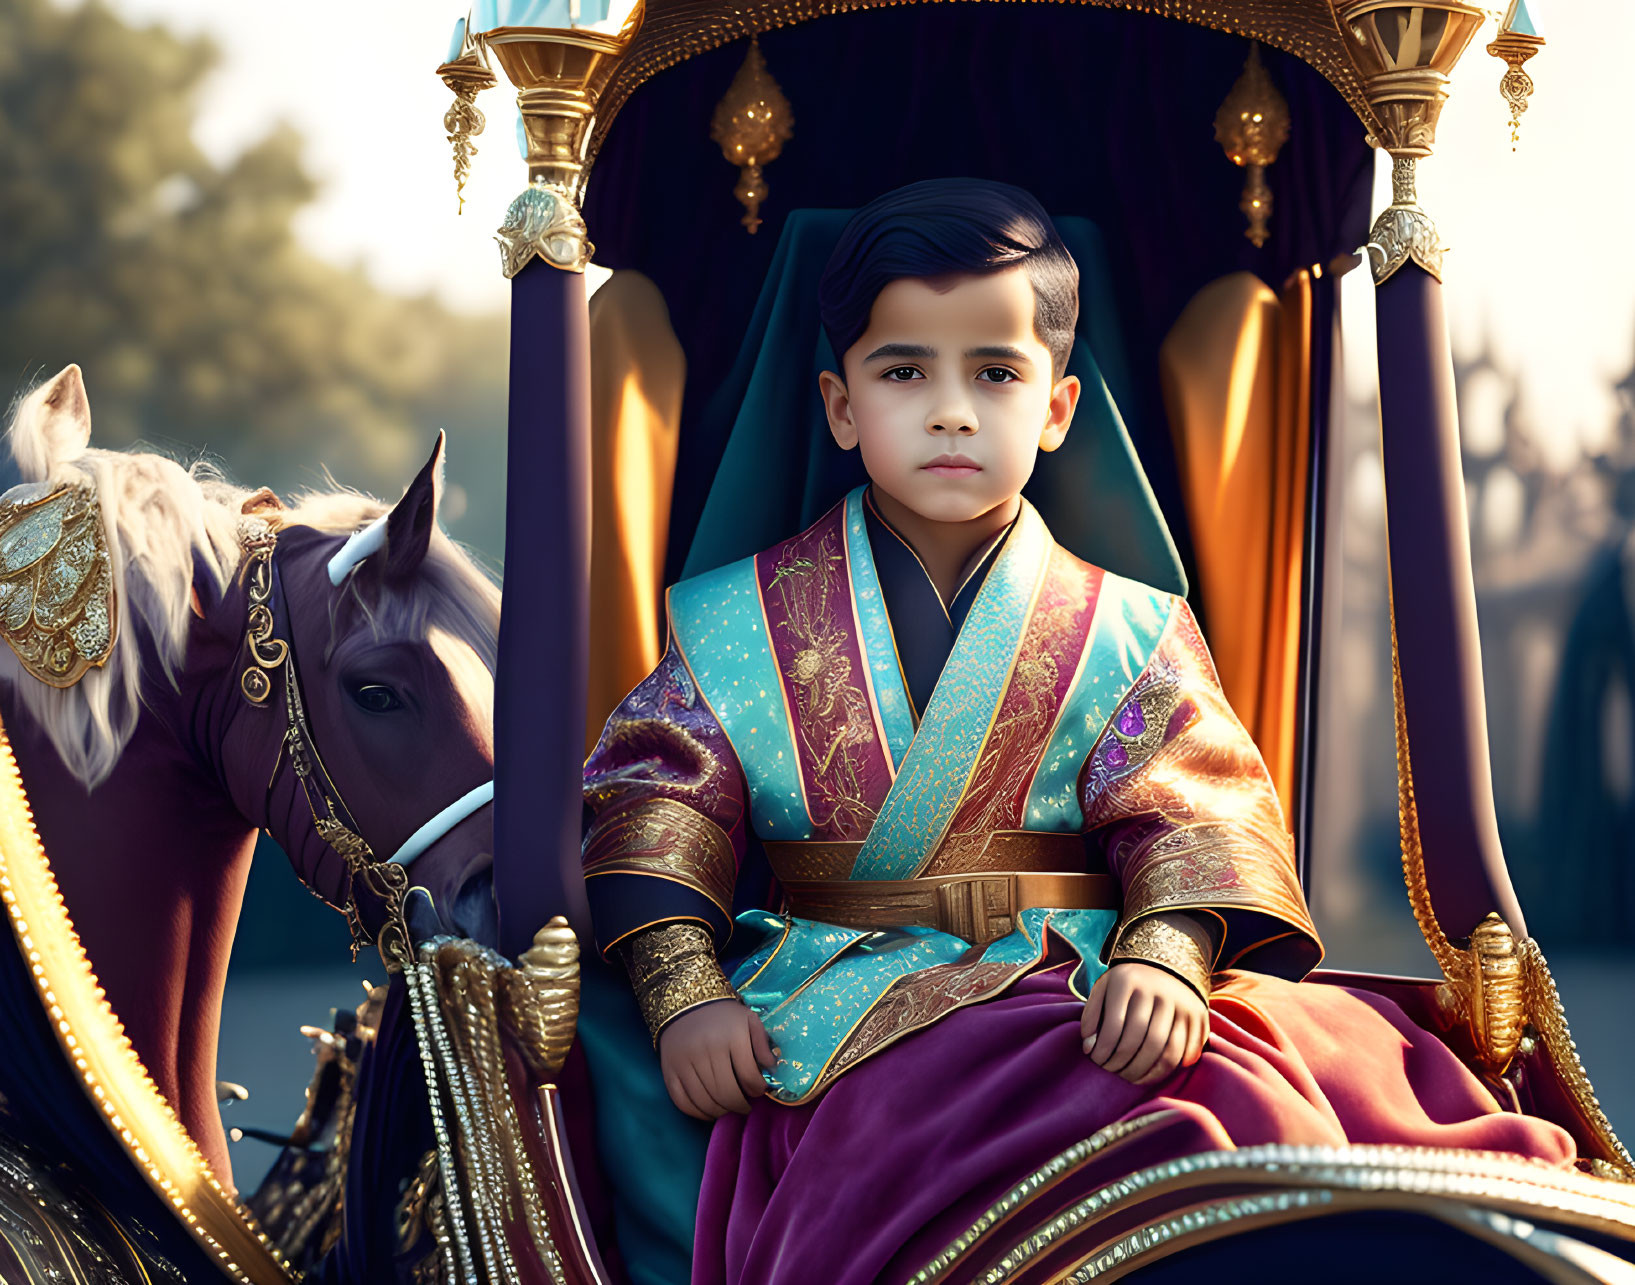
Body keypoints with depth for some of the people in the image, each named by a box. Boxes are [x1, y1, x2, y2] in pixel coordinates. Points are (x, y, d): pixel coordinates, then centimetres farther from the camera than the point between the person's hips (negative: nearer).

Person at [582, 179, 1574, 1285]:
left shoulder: (1128, 635, 11)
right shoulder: (739, 623, 12)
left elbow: (1194, 816, 2)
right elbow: (660, 800, 7)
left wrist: (1163, 957, -20)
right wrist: (688, 991, -10)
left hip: (1077, 993, 1)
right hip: (852, 1018, -1)